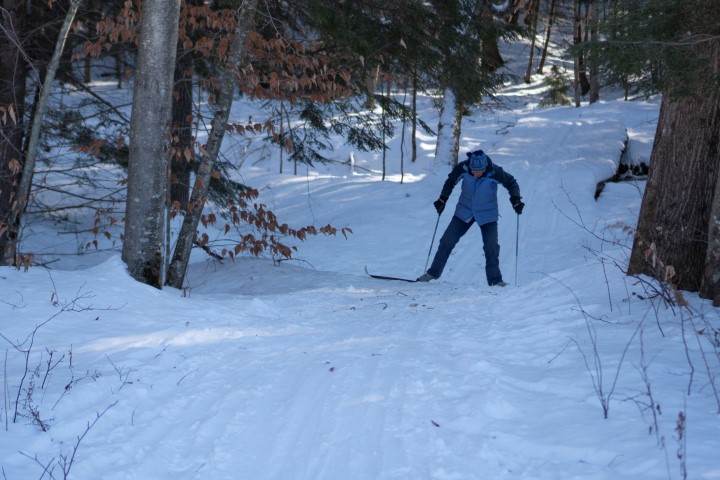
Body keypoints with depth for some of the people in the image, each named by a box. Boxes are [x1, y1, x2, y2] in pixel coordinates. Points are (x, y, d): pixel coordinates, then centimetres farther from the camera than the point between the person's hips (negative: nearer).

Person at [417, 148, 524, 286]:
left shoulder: (494, 172, -25)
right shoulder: (463, 168, -20)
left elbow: (511, 183, -7)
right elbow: (451, 181, 1)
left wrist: (516, 199, -21)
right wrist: (442, 199, -3)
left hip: (487, 214, -2)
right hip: (465, 211, 2)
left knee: (491, 247, -9)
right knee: (447, 241, 0)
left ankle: (495, 280, 4)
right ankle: (433, 272, 14)